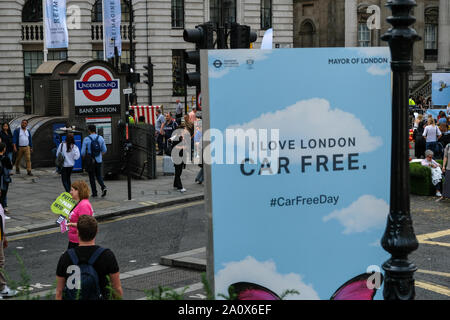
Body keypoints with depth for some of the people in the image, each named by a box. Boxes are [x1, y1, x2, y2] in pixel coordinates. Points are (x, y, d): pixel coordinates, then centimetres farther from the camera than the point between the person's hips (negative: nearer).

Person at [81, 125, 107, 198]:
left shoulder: (86, 139, -11)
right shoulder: (100, 138, 0)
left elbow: (83, 152, -10)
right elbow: (104, 150, 5)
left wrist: (84, 157, 12)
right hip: (98, 160, 3)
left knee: (92, 177, 9)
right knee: (99, 175, 15)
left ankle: (94, 192, 9)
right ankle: (103, 187, -9)